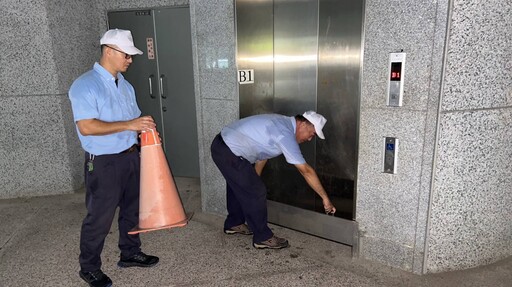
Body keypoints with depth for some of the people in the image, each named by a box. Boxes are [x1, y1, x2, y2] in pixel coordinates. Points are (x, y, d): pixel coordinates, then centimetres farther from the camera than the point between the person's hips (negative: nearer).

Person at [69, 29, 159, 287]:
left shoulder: (124, 84, 10)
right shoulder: (85, 86, -14)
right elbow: (86, 127, -24)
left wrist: (145, 127, -3)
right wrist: (129, 125, -26)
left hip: (130, 156, 8)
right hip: (103, 162, -7)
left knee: (131, 209, 18)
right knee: (100, 217, 4)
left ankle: (130, 253, 37)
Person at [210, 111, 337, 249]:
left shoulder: (282, 123, 11)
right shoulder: (286, 134, -19)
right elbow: (306, 171, -18)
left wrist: (254, 179, 27)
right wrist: (325, 198, -11)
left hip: (221, 145, 11)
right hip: (229, 153, -11)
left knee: (238, 187, 26)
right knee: (256, 193, -2)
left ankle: (234, 223, 44)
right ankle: (262, 237, 13)